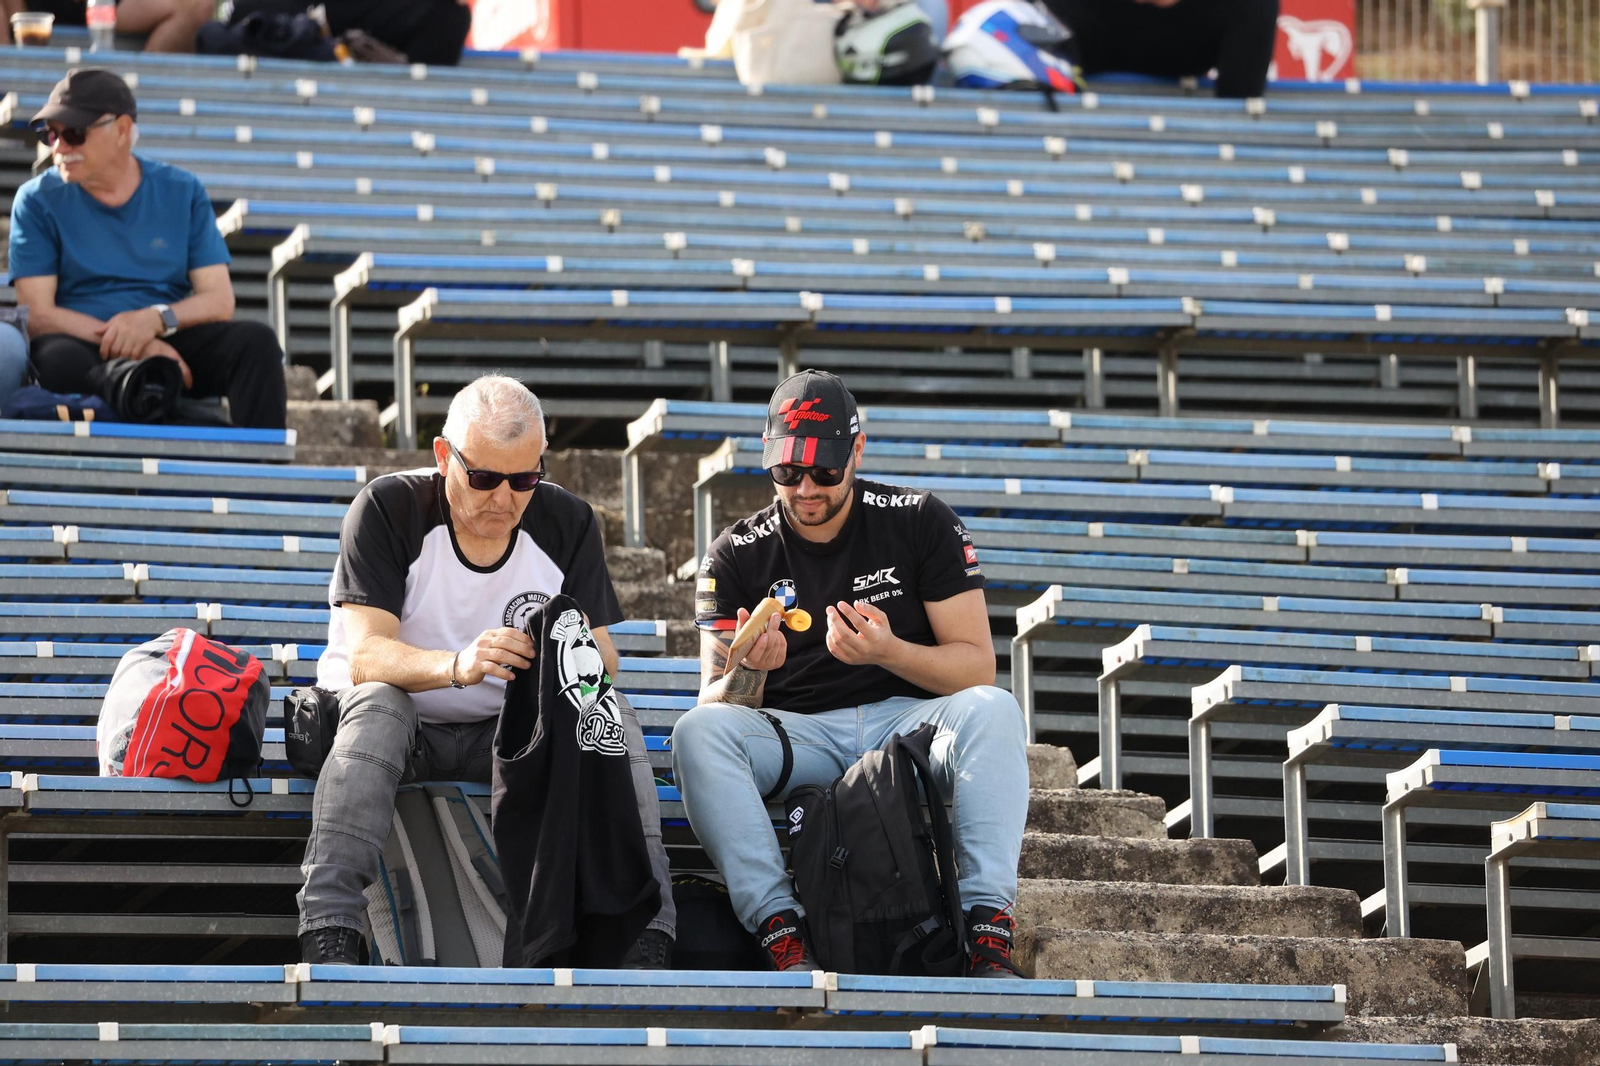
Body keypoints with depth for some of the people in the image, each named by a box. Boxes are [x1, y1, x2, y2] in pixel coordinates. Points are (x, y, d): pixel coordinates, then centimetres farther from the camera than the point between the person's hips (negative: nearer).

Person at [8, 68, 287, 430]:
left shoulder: (182, 192, 10)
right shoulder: (38, 201, 5)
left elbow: (219, 302, 3)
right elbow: (37, 314, -5)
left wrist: (156, 319, -19)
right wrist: (126, 341, -18)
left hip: (172, 340, 3)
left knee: (255, 341, -24)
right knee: (59, 358, -37)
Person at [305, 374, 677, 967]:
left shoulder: (567, 523, -2)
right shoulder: (388, 511, -14)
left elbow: (603, 659, -6)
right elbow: (365, 657, -24)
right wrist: (456, 666, -44)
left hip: (508, 733, 3)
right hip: (402, 729, -3)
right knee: (377, 704, -36)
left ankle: (644, 945, -31)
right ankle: (327, 936, -47)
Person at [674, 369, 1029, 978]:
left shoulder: (920, 523, 2)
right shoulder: (738, 555, 5)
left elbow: (976, 666, -3)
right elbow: (717, 704, 0)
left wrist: (888, 652, -23)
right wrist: (747, 673, -25)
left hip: (910, 722, -1)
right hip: (795, 734, 1)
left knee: (993, 711, -32)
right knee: (697, 733, -29)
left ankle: (988, 936, -40)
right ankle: (782, 938, -38)